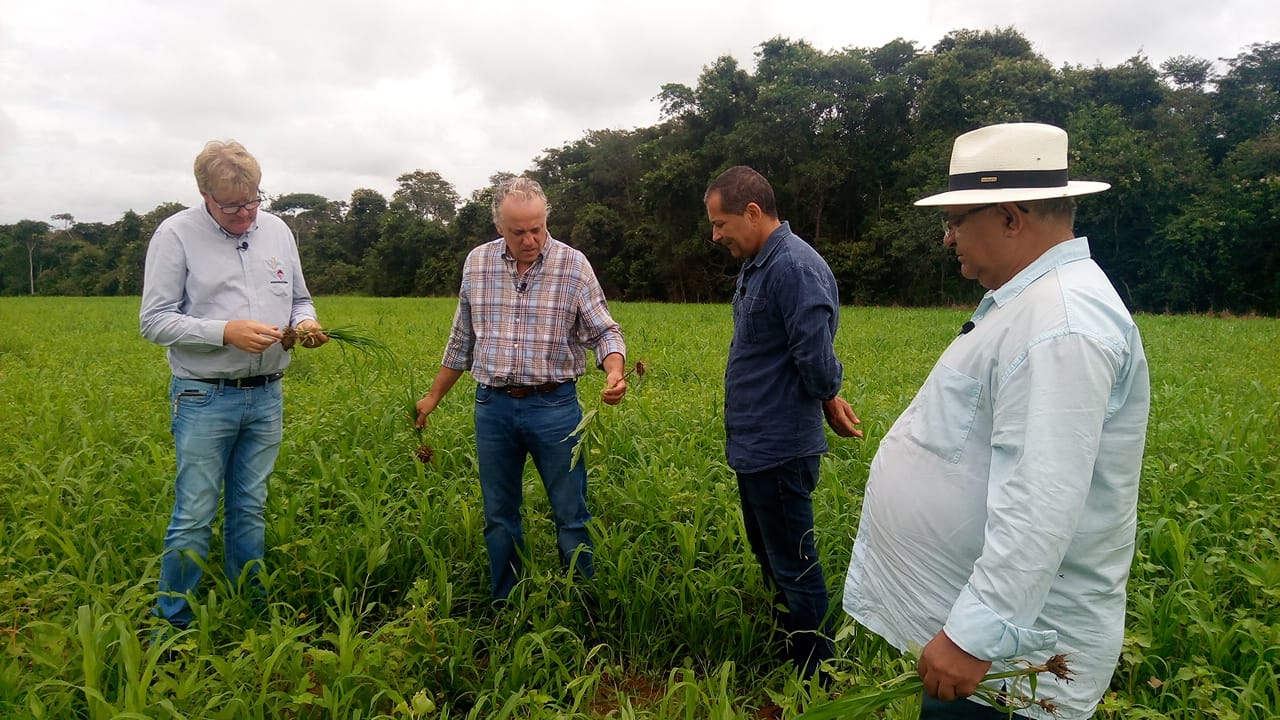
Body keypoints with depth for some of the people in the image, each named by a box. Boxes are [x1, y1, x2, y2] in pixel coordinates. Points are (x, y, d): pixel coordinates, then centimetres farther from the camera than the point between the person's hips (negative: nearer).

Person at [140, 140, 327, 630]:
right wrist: (226, 332, -21)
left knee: (250, 511, 14)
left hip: (267, 396, 4)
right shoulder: (176, 235, -6)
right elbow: (154, 321, -9)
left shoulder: (277, 231, 8)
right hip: (204, 398, -4)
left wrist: (306, 323, -6)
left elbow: (299, 299, 17)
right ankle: (172, 624, 17)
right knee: (194, 517, 0)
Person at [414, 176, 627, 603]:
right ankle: (504, 608, 28)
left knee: (571, 515, 5)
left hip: (554, 406, -3)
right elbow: (462, 340, 13)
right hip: (493, 407, 3)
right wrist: (433, 397, 16)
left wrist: (614, 373, -26)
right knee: (499, 515, 13)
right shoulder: (477, 263, 4)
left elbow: (604, 332, -5)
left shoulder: (572, 264, -6)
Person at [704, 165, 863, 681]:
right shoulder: (755, 265, 10)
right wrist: (828, 399, 11)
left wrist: (828, 400, -4)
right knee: (771, 561, 22)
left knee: (794, 570, 4)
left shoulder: (795, 267, -21)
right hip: (755, 446, 10)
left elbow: (817, 358, -23)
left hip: (779, 451, -10)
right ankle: (787, 659, 40)